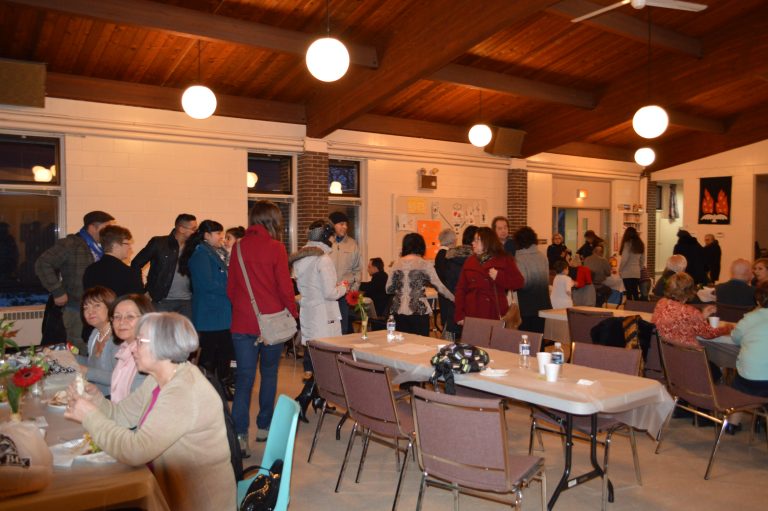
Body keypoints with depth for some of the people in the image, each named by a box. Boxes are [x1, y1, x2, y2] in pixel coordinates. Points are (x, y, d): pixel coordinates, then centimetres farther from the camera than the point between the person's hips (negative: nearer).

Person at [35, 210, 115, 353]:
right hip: (77, 311, -6)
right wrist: (58, 291, -15)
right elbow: (42, 264, -13)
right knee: (81, 354, -1)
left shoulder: (102, 248, 11)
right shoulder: (71, 245, -9)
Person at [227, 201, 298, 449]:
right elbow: (285, 287, -9)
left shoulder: (238, 247, 0)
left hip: (242, 323, 2)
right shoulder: (275, 248, -10)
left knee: (244, 378, 5)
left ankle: (239, 434, -1)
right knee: (269, 373, 16)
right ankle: (264, 426, 25)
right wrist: (293, 312, 6)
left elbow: (230, 288, 6)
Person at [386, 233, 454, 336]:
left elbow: (389, 289, 7)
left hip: (399, 311, 4)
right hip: (419, 312, -3)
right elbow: (440, 287, -2)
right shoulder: (424, 265, -5)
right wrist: (454, 298, 12)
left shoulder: (397, 264, 3)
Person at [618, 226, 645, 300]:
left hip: (627, 273, -6)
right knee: (635, 292, 10)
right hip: (637, 273, 6)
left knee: (629, 293, -4)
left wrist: (620, 270, -1)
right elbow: (643, 260, 13)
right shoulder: (640, 245, 9)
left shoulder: (627, 244, -9)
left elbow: (624, 259, -12)